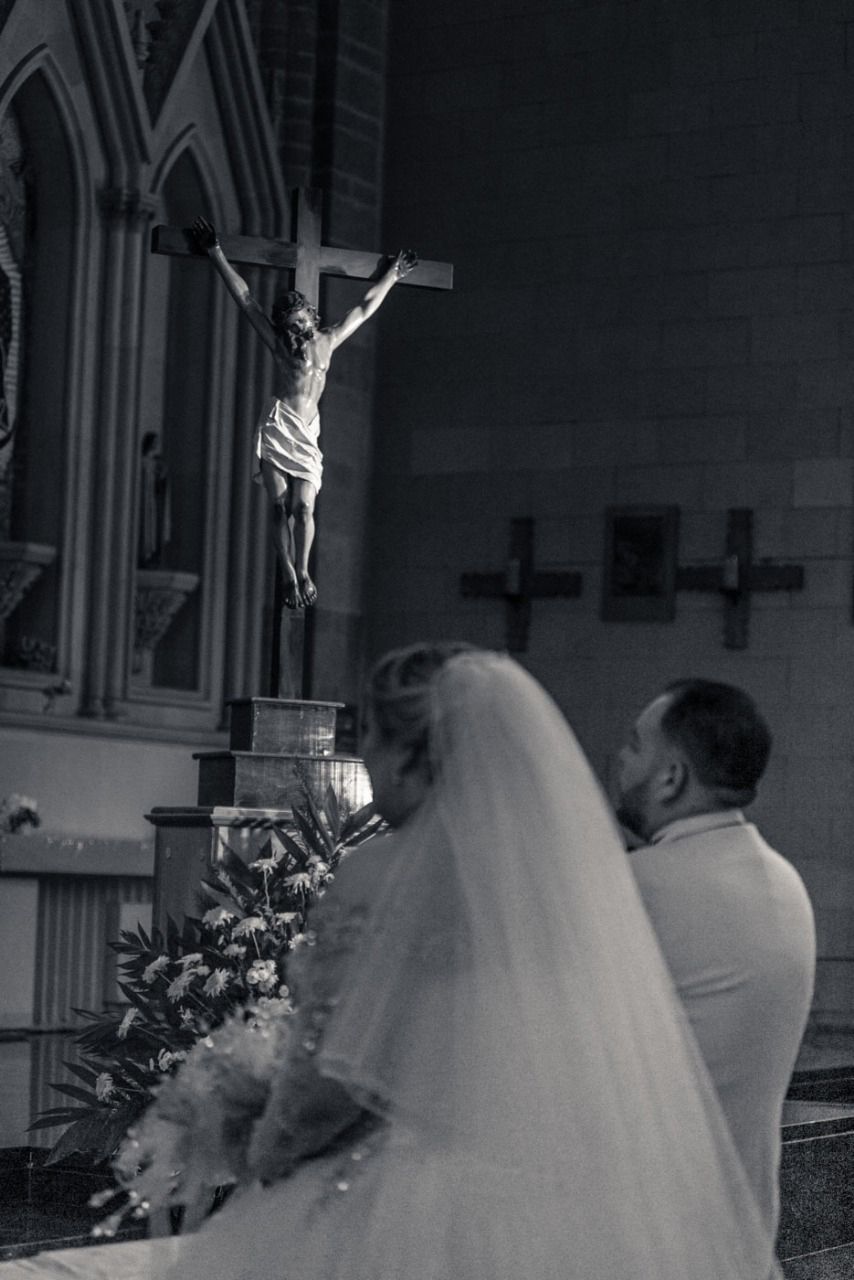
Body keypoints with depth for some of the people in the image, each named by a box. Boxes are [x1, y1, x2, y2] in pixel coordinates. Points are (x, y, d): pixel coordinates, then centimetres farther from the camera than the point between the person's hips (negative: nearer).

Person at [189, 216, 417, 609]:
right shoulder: (279, 344, 8)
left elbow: (365, 308, 26)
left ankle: (302, 572, 1)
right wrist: (216, 255, 10)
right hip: (276, 427, -2)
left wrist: (391, 276, 34)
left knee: (304, 507, -11)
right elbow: (245, 298, 9)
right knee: (281, 506, -9)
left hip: (307, 432, 2)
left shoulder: (327, 342, 15)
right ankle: (289, 577, -8)